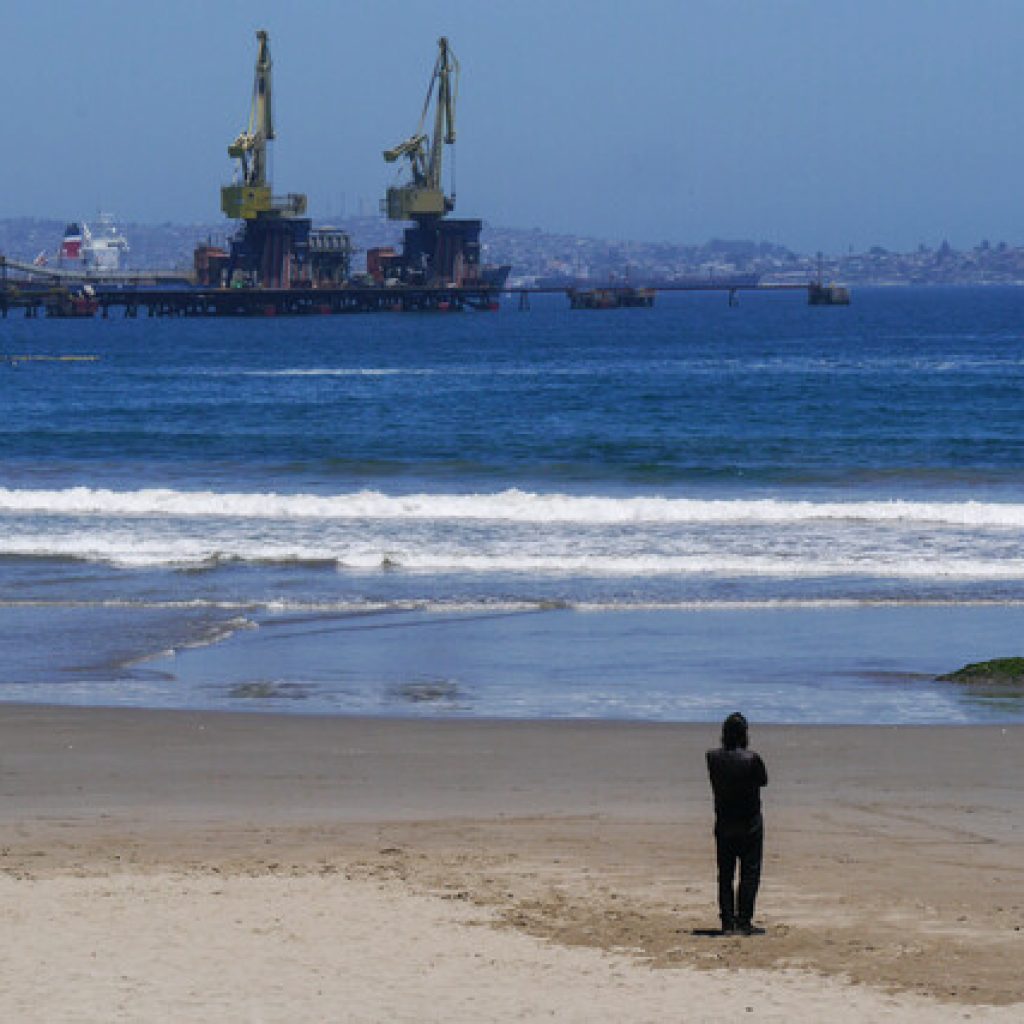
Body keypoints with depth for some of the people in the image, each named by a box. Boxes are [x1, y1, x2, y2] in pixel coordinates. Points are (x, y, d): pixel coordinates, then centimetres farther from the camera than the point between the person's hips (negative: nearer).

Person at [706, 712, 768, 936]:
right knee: (750, 873, 2)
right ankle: (744, 921, -2)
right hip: (750, 825, -4)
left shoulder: (713, 758, -6)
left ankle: (727, 922, 7)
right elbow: (763, 781, -1)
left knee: (725, 875, 9)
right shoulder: (752, 759, -16)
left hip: (723, 825, 4)